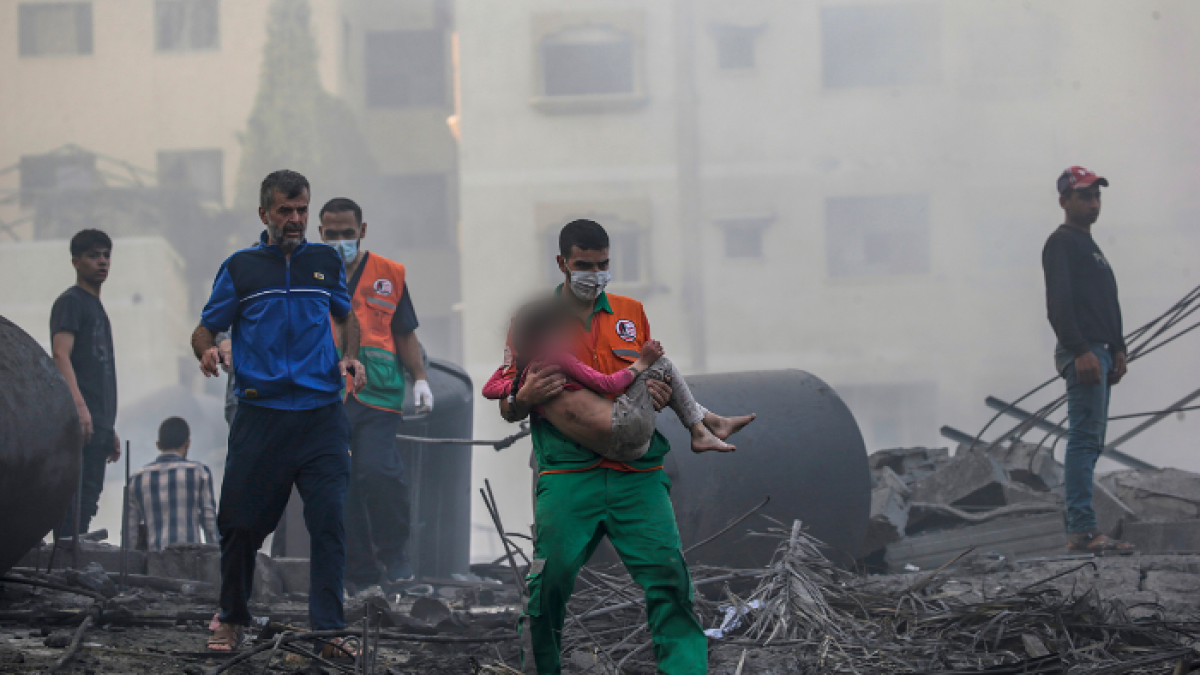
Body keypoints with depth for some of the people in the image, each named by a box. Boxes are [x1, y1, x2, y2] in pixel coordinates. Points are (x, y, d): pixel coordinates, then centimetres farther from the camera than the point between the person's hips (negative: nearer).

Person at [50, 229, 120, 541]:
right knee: (77, 501, -16)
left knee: (87, 502, 7)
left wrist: (110, 429, 25)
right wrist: (78, 405, -30)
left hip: (98, 425, 9)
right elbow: (60, 355, -17)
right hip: (81, 422, -9)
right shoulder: (70, 302, -3)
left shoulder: (97, 307, 25)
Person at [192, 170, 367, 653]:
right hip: (260, 411, -1)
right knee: (242, 523, 3)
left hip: (321, 414, 1)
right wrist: (207, 351, -13)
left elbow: (346, 316, 26)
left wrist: (349, 357, 7)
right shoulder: (240, 267, 6)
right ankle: (232, 618, 22)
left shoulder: (327, 262, 12)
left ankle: (328, 629, -4)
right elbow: (206, 328, 9)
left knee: (329, 522, -8)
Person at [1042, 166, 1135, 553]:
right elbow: (1058, 304, -17)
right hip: (1081, 354, -10)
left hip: (1097, 353, 10)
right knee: (1086, 438, -14)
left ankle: (1080, 531, 8)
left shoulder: (1090, 246, 24)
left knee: (1089, 442, 8)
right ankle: (1082, 531, -18)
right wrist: (1080, 351, -24)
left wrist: (1117, 350, 16)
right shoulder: (1061, 243, -6)